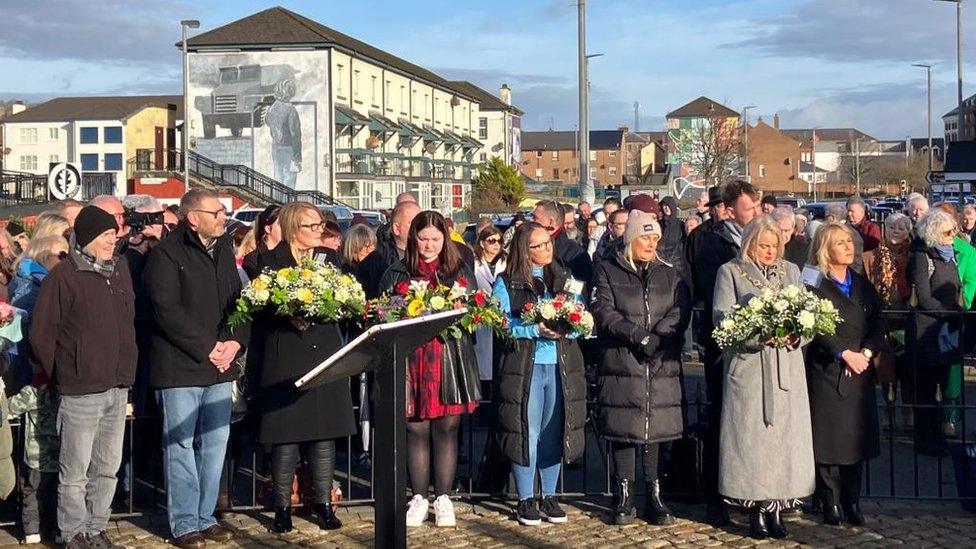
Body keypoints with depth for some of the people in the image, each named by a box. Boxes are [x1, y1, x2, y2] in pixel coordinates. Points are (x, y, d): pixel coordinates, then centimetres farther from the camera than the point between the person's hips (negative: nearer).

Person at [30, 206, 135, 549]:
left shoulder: (120, 269, 9)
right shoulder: (64, 275, -9)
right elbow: (41, 334, -6)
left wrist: (126, 371, 12)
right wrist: (60, 376, 0)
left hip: (117, 388, 6)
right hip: (81, 391, -6)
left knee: (107, 468, 14)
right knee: (75, 472, 4)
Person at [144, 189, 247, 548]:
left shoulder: (224, 251, 14)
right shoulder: (166, 254, -8)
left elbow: (238, 301, 14)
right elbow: (167, 311, -15)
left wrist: (235, 341, -3)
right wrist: (207, 347, -15)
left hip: (220, 368, 7)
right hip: (180, 367, -7)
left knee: (215, 443, 11)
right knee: (181, 445, 0)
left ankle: (205, 518, 21)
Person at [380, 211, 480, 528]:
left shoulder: (460, 271, 13)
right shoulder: (396, 273, 11)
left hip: (451, 359, 0)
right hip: (411, 358, 0)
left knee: (446, 428, 2)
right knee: (416, 429, 2)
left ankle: (443, 498, 11)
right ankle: (419, 498, 13)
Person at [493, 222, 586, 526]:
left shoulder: (564, 278, 12)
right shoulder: (506, 282, 2)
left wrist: (566, 328, -13)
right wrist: (536, 330, -18)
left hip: (561, 366, 3)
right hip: (523, 366, -3)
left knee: (555, 431, 8)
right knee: (526, 432, -1)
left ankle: (550, 496, 20)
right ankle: (525, 499, 10)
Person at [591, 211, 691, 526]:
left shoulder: (669, 274, 16)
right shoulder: (608, 272, 6)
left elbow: (681, 310, 2)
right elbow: (603, 313, -5)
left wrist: (658, 337, -15)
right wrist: (638, 336, -15)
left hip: (662, 366, 2)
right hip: (621, 365, -2)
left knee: (655, 428, 1)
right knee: (623, 429, -1)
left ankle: (654, 498, 9)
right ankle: (624, 499, 7)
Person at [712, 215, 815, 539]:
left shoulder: (791, 271, 15)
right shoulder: (731, 272, 4)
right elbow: (722, 317, -6)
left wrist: (796, 334, -11)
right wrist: (759, 333, -17)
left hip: (787, 367, 3)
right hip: (748, 365, -3)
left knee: (785, 433, 2)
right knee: (751, 435, -3)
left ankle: (777, 508, 10)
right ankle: (756, 509, 5)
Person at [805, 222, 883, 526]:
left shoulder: (862, 284, 14)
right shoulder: (814, 284, -5)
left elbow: (878, 325, 8)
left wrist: (866, 353, -8)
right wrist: (845, 353, -17)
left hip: (860, 374, 5)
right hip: (827, 373, -5)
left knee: (857, 439, 8)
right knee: (828, 441, -1)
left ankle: (853, 504, 16)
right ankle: (831, 505, 8)